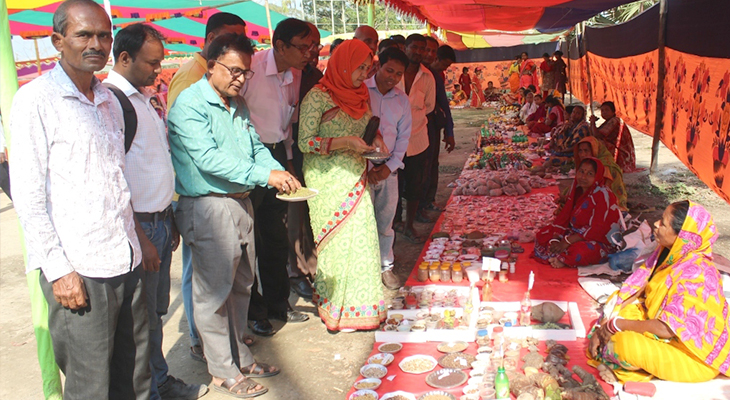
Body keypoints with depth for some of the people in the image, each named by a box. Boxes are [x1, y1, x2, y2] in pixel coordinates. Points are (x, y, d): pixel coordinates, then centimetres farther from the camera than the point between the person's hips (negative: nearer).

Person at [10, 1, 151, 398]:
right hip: (79, 272, -6)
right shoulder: (36, 98, -6)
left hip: (127, 263, 6)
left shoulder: (109, 100, 15)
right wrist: (58, 269, -14)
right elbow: (27, 196, -11)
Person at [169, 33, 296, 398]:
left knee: (241, 285, 17)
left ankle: (239, 356, 33)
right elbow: (208, 158, -23)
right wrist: (264, 175, -26)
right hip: (207, 207, -9)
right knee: (214, 291, 1)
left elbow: (256, 146, 15)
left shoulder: (238, 105, 15)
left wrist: (280, 172, -6)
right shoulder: (189, 104, -13)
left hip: (241, 203, 9)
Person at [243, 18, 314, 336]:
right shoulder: (251, 67, -17)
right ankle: (252, 311, 19)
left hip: (277, 155, 7)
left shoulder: (295, 75, 7)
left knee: (277, 237, 15)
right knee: (249, 239, 3)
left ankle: (277, 303, 30)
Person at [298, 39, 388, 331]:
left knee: (360, 239, 5)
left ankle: (360, 304, 18)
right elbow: (305, 142, -13)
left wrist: (373, 141, 3)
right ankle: (336, 310, 12)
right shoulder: (318, 96, -11)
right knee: (337, 241, -2)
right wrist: (346, 142, -20)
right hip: (327, 179, -6)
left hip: (355, 175, 7)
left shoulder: (360, 94, 11)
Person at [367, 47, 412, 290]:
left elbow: (404, 136, 12)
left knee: (386, 221, 12)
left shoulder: (402, 100, 9)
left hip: (389, 168, 4)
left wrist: (390, 166, -1)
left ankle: (385, 266, 27)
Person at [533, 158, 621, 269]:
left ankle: (562, 260, -11)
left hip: (599, 242, -8)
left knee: (580, 251, -39)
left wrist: (567, 242, -27)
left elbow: (597, 229, -24)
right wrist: (555, 239, -15)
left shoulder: (603, 195, -18)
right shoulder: (576, 190, 6)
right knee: (541, 236, -2)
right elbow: (563, 217, 3)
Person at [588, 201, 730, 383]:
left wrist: (616, 325, -21)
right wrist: (602, 328, -10)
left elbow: (666, 329, -31)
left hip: (694, 354, -8)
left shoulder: (696, 274, -30)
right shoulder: (667, 252, -5)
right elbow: (636, 289, -3)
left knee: (626, 343, -29)